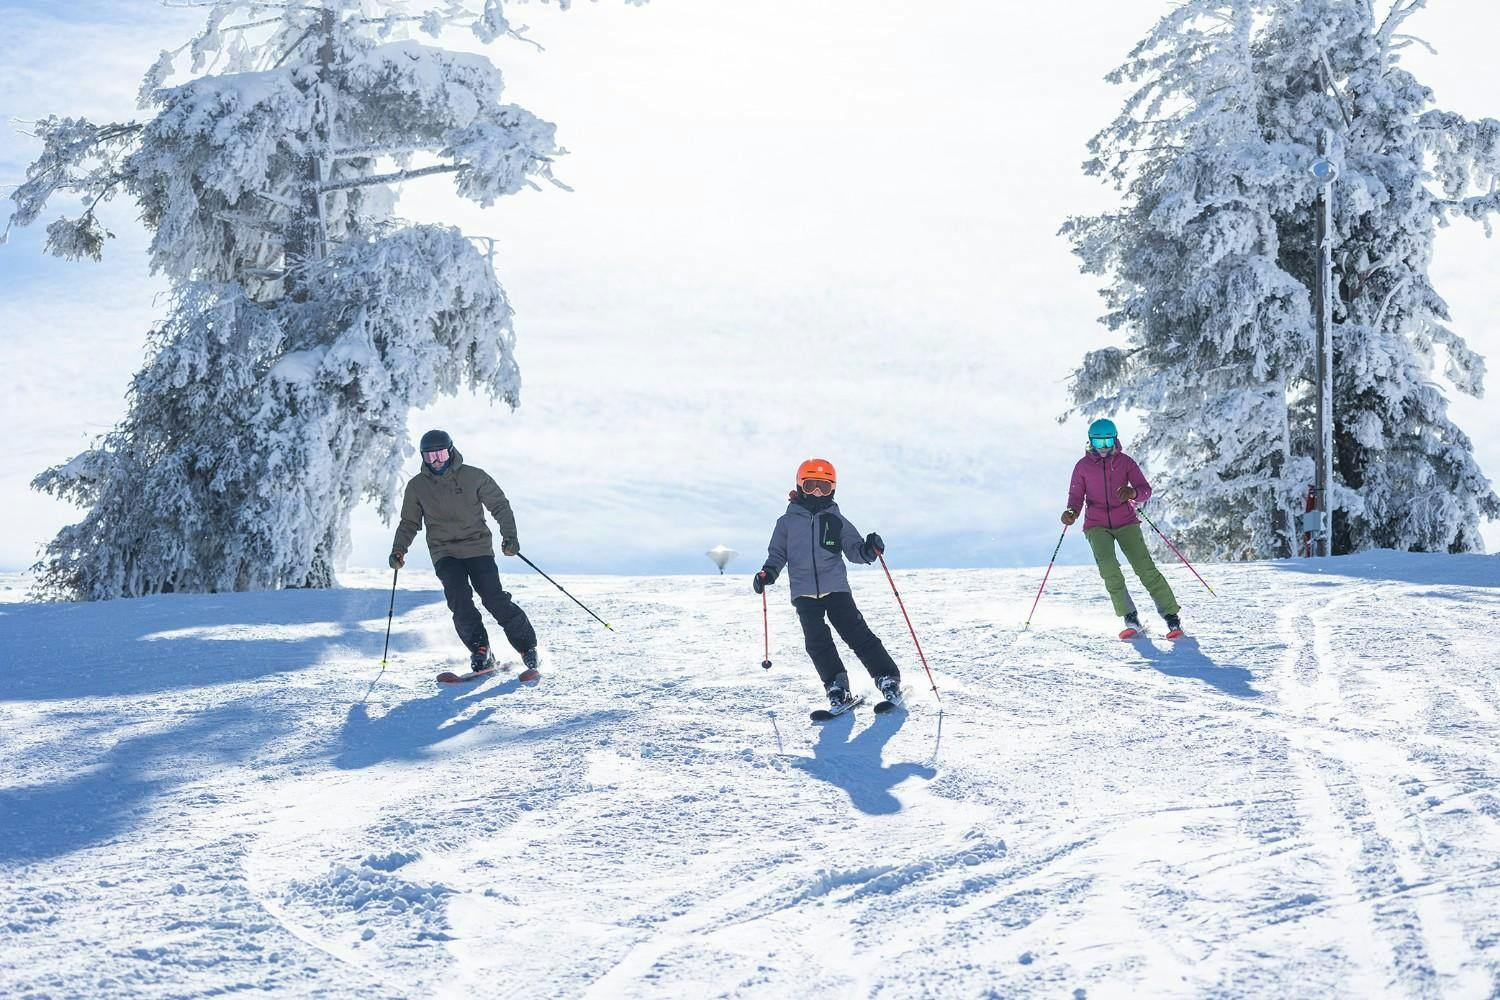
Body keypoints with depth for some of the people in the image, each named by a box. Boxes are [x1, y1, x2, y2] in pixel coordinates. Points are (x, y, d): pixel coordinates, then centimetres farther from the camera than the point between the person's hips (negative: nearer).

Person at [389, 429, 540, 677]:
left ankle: (527, 648, -2)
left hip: (478, 548, -1)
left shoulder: (473, 477, 0)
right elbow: (409, 523, 16)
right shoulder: (417, 486, 6)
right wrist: (399, 549, 1)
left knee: (494, 598, -14)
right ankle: (480, 651, -15)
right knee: (459, 597, -22)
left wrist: (509, 535, -11)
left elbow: (500, 505, 3)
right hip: (445, 552, 1)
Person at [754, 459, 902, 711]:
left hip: (835, 586, -1)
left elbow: (853, 549, 8)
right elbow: (777, 553, 14)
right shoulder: (787, 522, 8)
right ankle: (837, 688, -4)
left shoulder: (837, 520, 9)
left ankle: (888, 679, -2)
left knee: (857, 634, -7)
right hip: (804, 591, 1)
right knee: (817, 641, -9)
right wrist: (768, 573, -5)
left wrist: (867, 550, -14)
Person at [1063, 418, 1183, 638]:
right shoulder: (1083, 466, 1)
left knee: (1145, 568, -14)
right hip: (1097, 526, 0)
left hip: (1126, 522, 0)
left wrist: (1133, 493, -29)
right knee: (1108, 567, -25)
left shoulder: (1125, 462, 0)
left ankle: (1171, 617, -6)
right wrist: (1072, 512, -17)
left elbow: (1146, 490, -5)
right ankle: (1130, 619, -18)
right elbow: (1076, 496, 6)